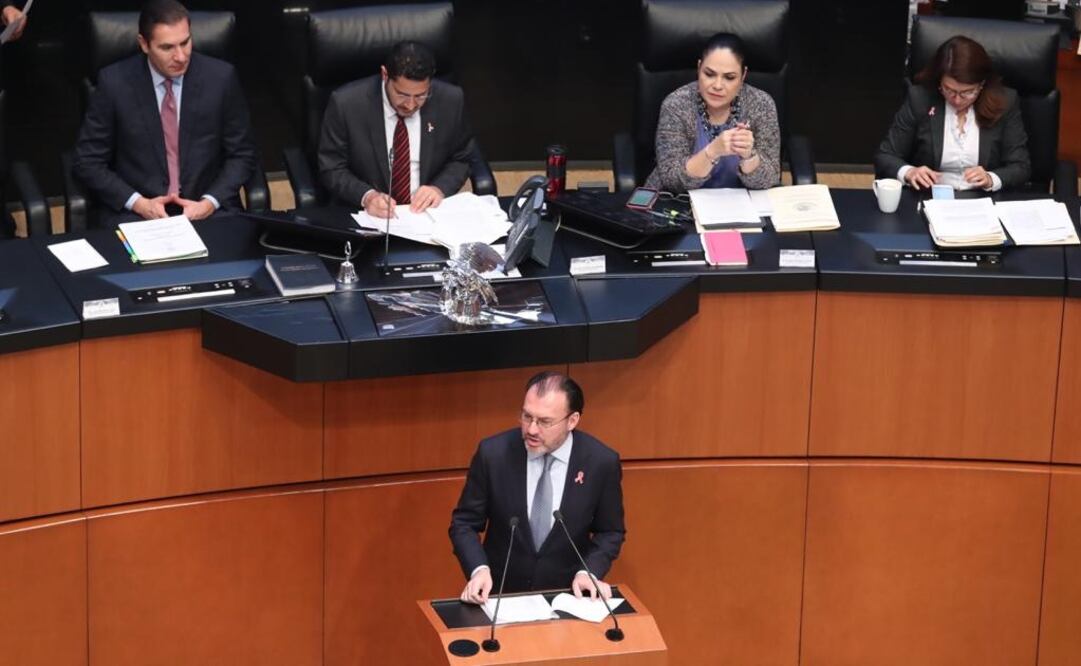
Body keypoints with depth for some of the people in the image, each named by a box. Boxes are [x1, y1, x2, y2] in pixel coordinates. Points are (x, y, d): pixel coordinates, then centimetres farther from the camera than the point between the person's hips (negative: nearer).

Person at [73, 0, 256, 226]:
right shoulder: (115, 82, -5)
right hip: (135, 214, -1)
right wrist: (138, 203, -12)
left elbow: (241, 155, 5)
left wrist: (210, 203, -11)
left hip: (206, 211, 1)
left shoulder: (221, 77, -3)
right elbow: (88, 162, 1)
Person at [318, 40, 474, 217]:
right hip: (368, 215, -2)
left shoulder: (450, 100, -5)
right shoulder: (346, 103, -11)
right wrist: (367, 196, -21)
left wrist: (440, 189, -12)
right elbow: (332, 169, -3)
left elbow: (460, 160, 8)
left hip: (428, 213, 2)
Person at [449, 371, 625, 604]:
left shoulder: (602, 462, -7)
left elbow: (610, 532, 7)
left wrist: (589, 572, -10)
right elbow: (464, 522, 2)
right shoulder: (493, 453, -8)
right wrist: (479, 569, -15)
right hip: (501, 595, 0)